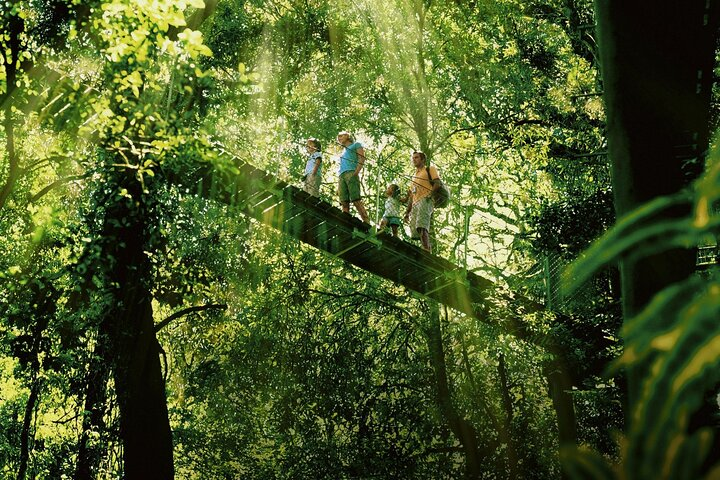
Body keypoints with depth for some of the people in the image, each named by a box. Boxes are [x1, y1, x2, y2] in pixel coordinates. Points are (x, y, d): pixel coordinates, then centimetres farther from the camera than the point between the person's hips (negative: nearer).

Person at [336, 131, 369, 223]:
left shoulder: (356, 145, 17)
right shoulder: (343, 152, 35)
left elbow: (362, 159, 2)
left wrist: (356, 172, -15)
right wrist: (338, 187, 18)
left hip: (351, 173, -7)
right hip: (341, 176, 7)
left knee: (356, 200, -21)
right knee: (344, 203, -9)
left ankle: (367, 223, -29)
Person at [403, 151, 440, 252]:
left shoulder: (430, 169, 15)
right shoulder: (414, 176, 35)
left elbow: (437, 183, -2)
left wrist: (430, 194, -19)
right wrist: (407, 212, 22)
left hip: (425, 201, -8)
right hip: (415, 205, 8)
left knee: (422, 227, -29)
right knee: (415, 231, -5)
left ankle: (427, 251, -41)